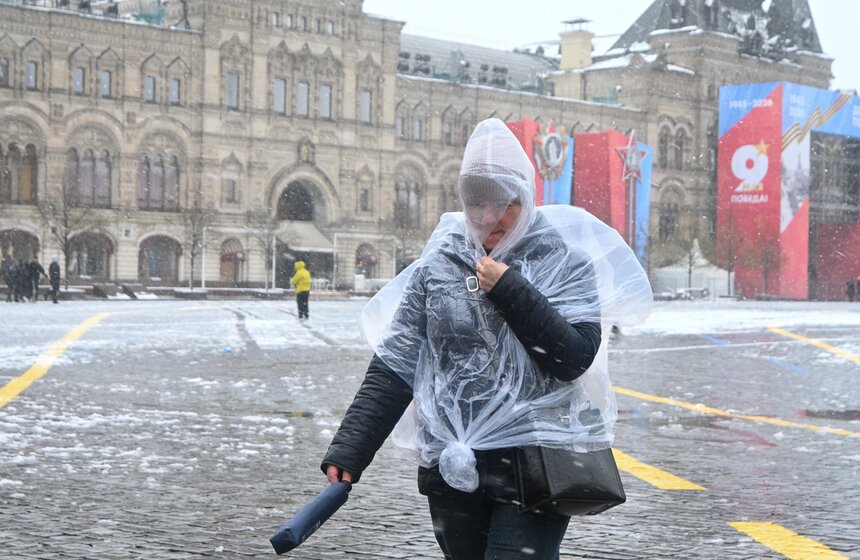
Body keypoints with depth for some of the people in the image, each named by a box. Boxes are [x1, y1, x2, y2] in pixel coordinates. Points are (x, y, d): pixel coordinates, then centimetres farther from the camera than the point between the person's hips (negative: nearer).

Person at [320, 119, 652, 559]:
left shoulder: (563, 261, -1)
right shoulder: (439, 264, 5)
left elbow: (574, 358, -11)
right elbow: (393, 368, 3)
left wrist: (510, 290, -16)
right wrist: (348, 452, -4)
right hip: (452, 468, 3)